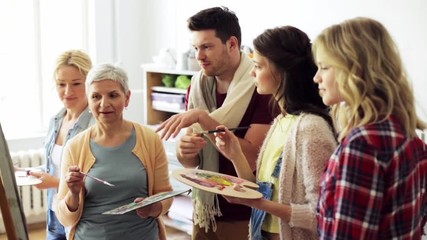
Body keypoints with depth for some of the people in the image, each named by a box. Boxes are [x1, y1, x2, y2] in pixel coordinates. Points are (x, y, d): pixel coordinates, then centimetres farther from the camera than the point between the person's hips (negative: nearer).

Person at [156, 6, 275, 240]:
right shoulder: (197, 85, 2)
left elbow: (251, 157, -23)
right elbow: (189, 162, 3)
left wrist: (202, 118, -25)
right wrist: (184, 149, -19)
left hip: (247, 215, -5)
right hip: (205, 210, 5)